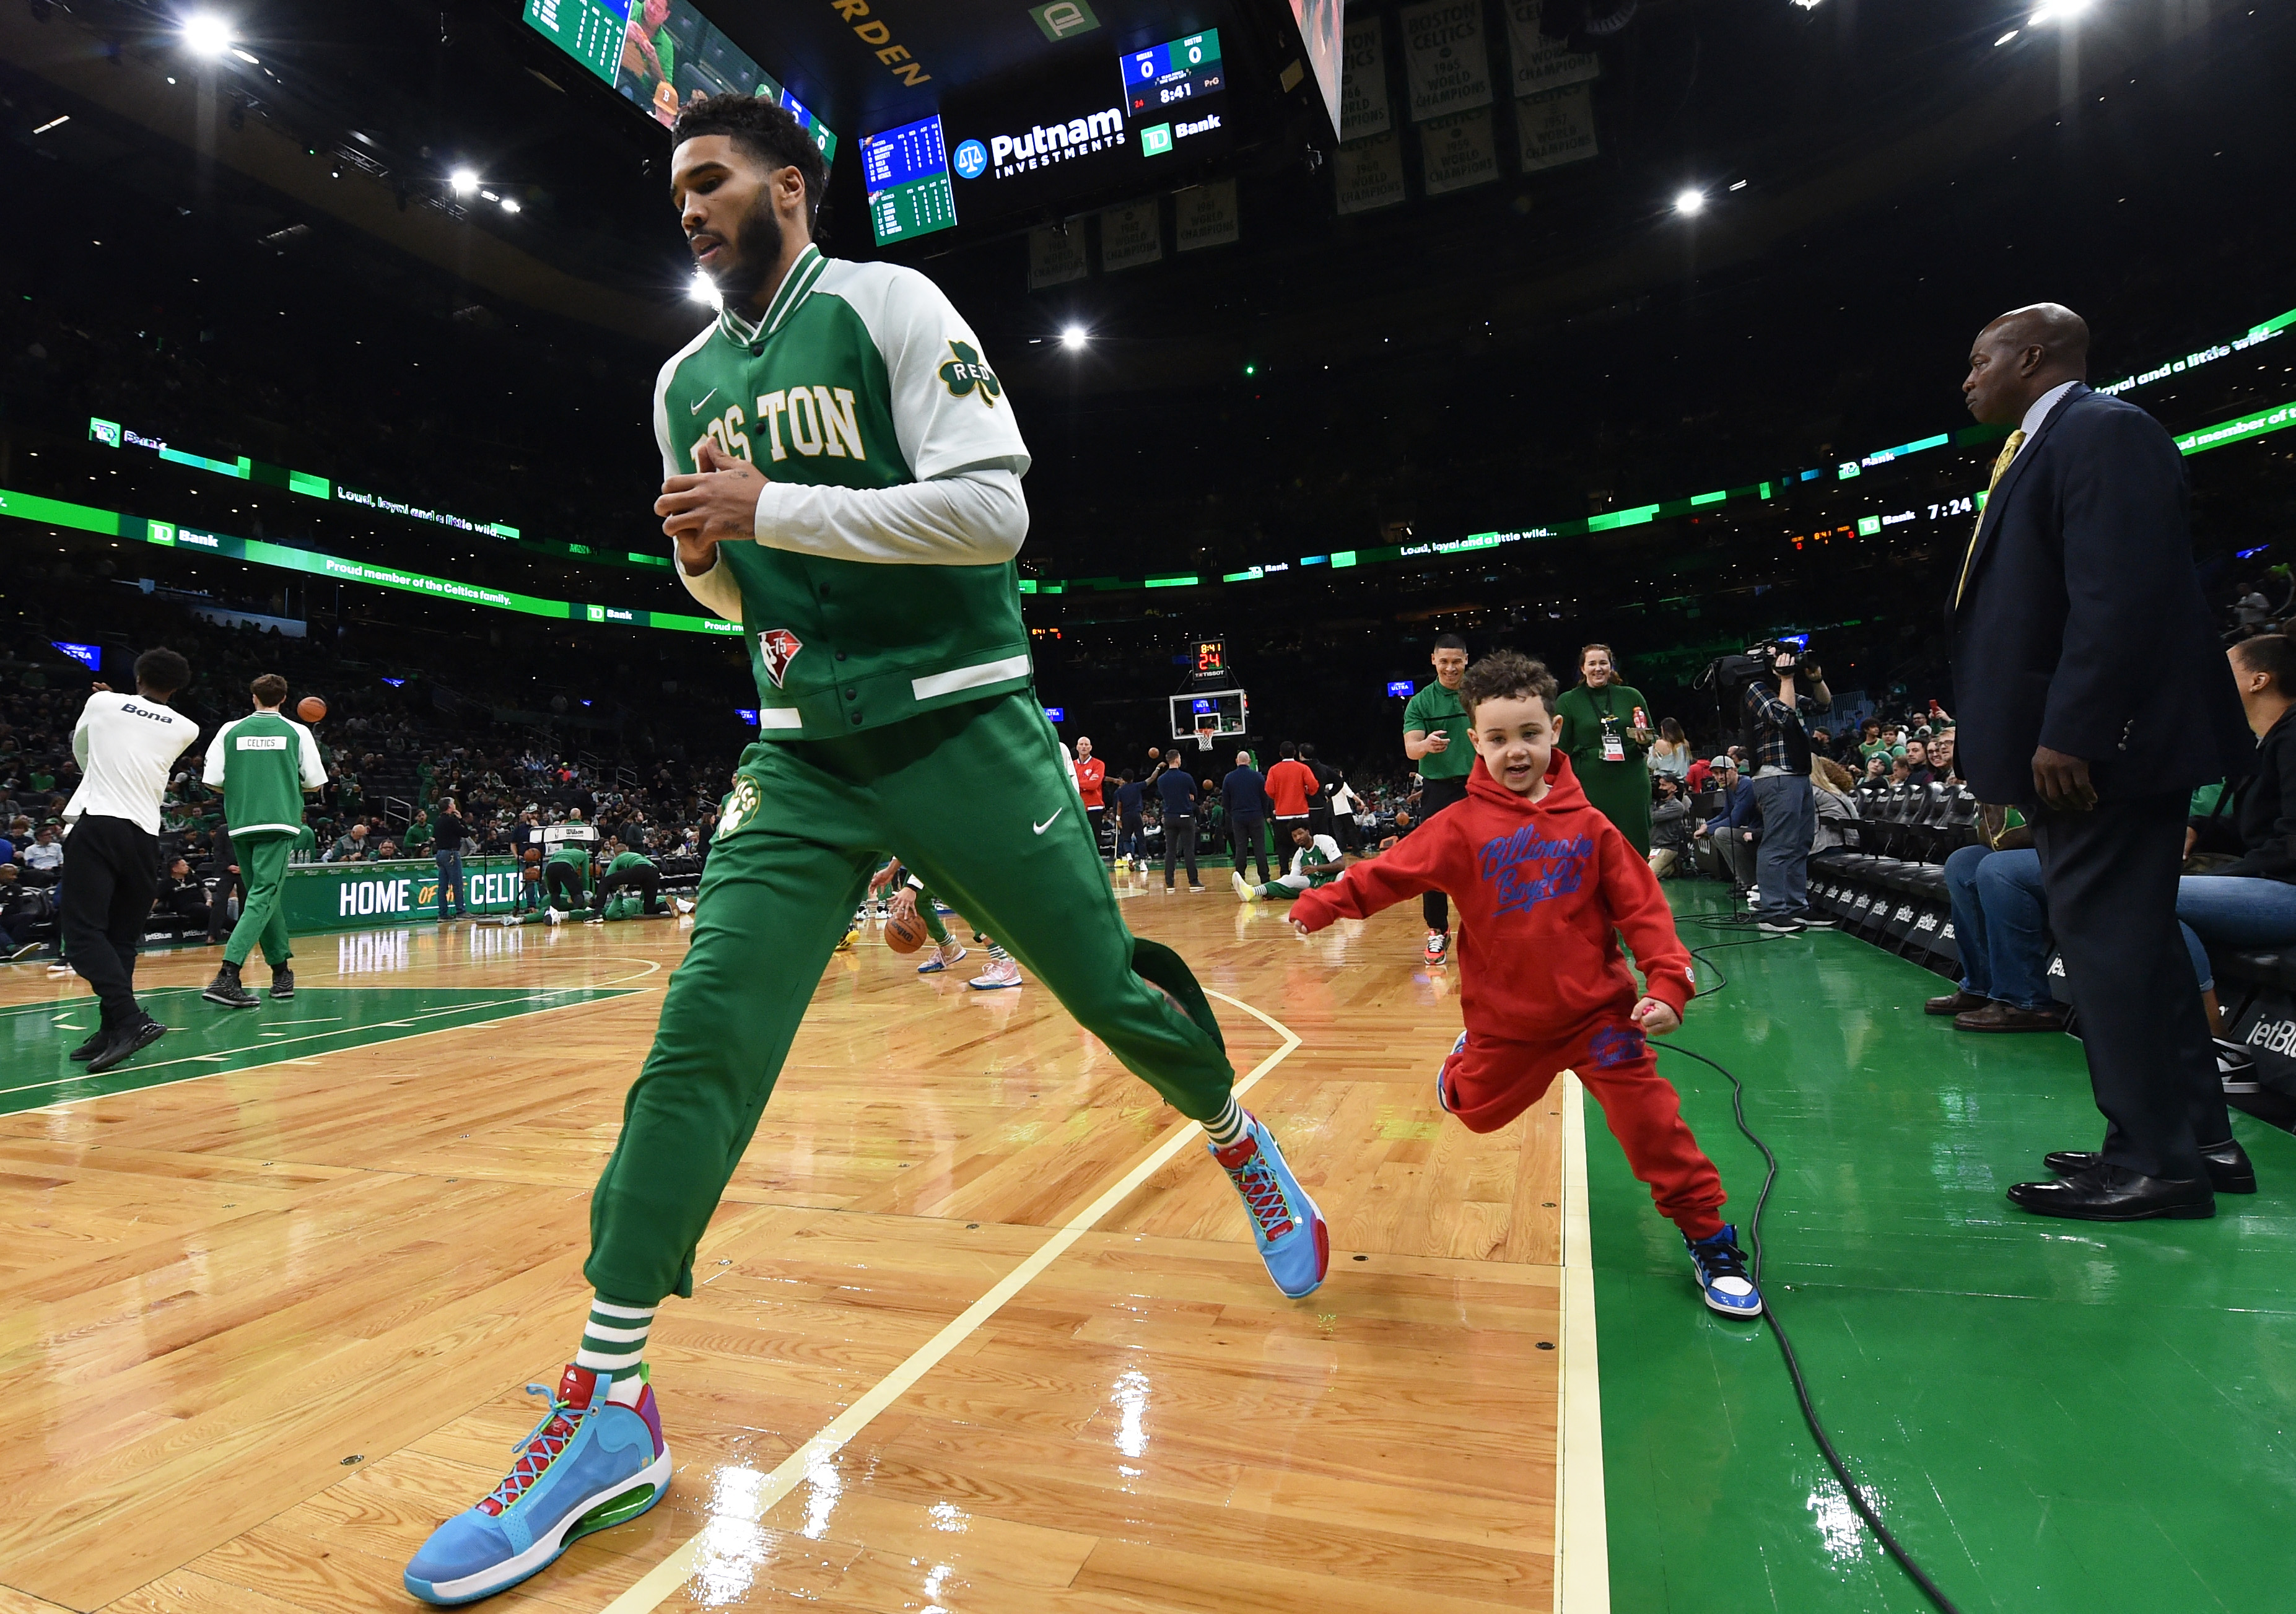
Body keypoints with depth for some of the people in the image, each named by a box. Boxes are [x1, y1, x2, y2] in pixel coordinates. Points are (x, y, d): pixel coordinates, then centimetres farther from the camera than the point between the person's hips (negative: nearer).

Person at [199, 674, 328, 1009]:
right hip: (279, 823, -3)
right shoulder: (297, 732, 4)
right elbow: (314, 783, 6)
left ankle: (281, 971, 22)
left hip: (240, 823, 3)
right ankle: (227, 975, -22)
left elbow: (212, 781, 3)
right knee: (263, 897, -7)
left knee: (266, 895, 15)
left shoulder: (231, 730, 8)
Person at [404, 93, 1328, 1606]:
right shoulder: (688, 382, 17)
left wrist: (771, 507, -15)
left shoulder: (888, 304, -1)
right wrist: (704, 556, 1)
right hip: (804, 752, 5)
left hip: (962, 724, -4)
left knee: (1116, 991, 3)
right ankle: (610, 1412, 3)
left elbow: (993, 510, -15)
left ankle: (1249, 1152, 35)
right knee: (700, 1039, -9)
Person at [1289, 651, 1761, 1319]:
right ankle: (1462, 1065, 57)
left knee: (1653, 1122, -5)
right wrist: (1323, 904, -23)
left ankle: (1708, 1239, 16)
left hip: (1598, 1010, 0)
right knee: (1477, 1111, 21)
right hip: (1505, 1019, 1)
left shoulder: (1586, 824, -6)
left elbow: (1641, 905, -6)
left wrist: (1666, 981, -17)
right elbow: (1390, 872, -12)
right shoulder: (1463, 826, -9)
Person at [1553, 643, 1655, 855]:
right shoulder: (1568, 701, 7)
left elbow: (1653, 738, 17)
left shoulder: (1631, 696, 12)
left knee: (1636, 845, 1)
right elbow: (1560, 748, 5)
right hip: (1589, 786, -2)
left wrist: (1644, 741, -6)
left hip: (1631, 786, 2)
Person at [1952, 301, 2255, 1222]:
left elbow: (2121, 594, -22)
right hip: (2068, 743, 10)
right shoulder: (2043, 447, 20)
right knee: (2121, 938, 15)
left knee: (2107, 938, -5)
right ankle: (2193, 1135, 27)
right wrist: (2033, 739, 16)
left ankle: (2157, 1161, 5)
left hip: (2101, 745, -10)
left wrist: (2069, 734, -25)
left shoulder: (2101, 430, -10)